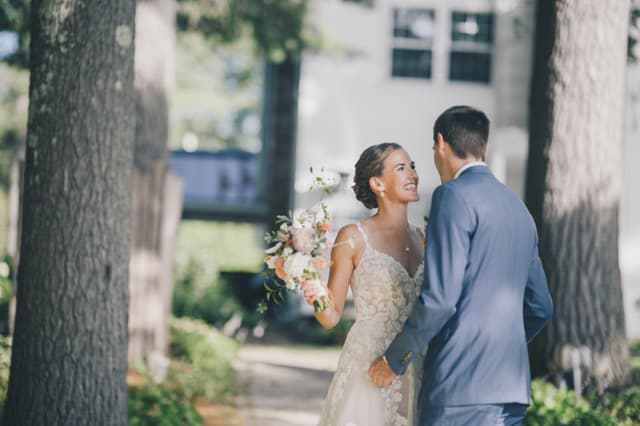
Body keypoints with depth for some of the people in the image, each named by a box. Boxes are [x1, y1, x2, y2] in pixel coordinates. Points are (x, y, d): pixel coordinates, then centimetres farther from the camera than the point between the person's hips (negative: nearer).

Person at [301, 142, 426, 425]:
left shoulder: (421, 239, 11)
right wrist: (317, 298, -21)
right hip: (367, 370, -4)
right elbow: (331, 317, -1)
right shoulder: (353, 238, -3)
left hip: (415, 377, 4)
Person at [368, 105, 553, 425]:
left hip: (462, 386, -8)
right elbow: (540, 307, 23)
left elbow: (440, 297, -15)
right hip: (512, 386, 8)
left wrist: (394, 359, -4)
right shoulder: (518, 208, 19)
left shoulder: (454, 196, -7)